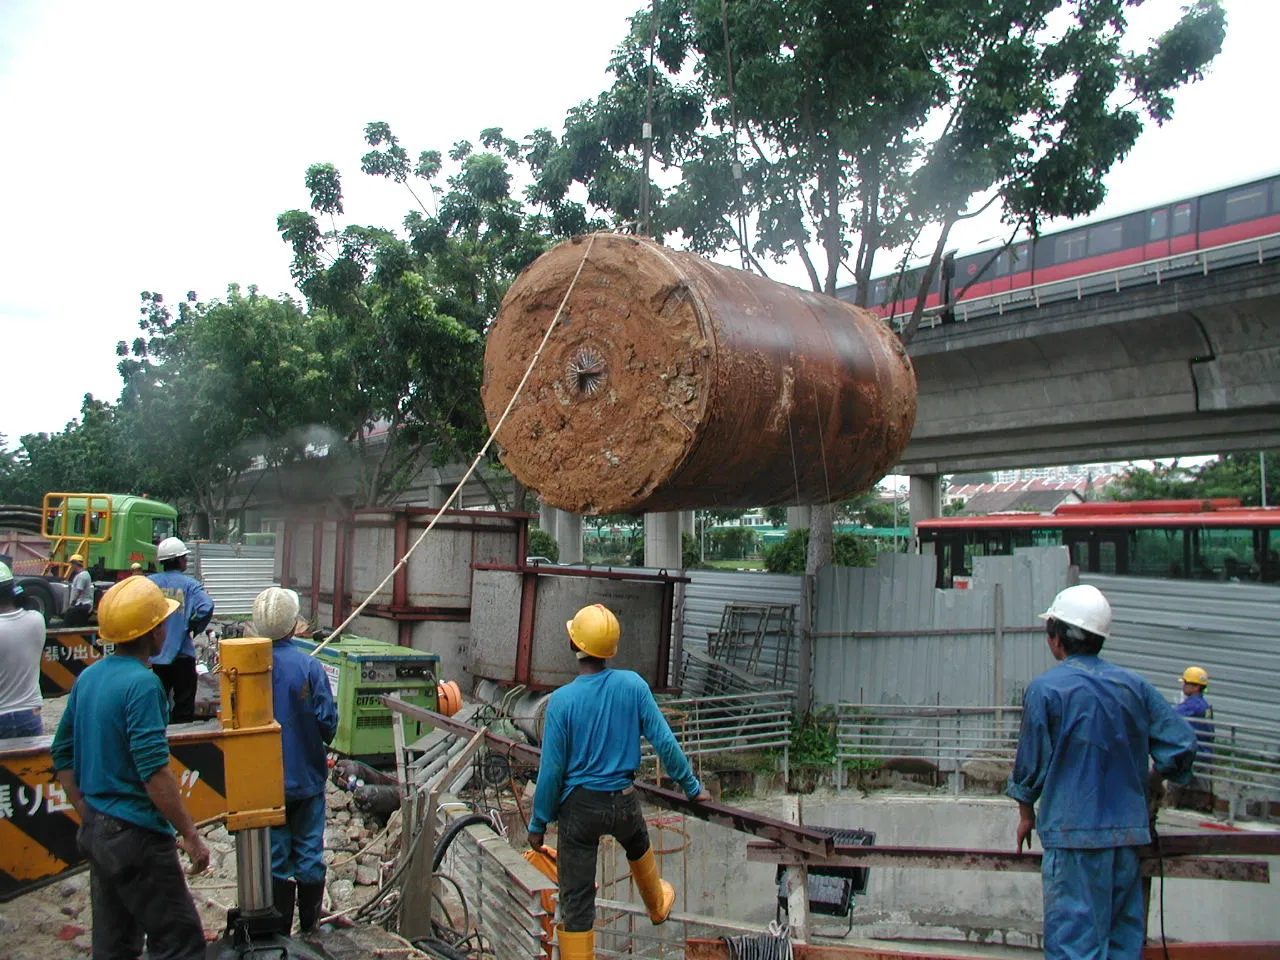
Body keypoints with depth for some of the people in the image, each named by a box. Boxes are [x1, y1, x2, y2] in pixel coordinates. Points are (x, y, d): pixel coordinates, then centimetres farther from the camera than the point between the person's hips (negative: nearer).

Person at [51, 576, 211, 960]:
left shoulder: (88, 677, 7)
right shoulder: (142, 683, -19)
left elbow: (63, 756, 14)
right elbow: (154, 772, -23)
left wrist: (89, 818, 18)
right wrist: (191, 835, -17)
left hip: (95, 832, 9)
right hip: (136, 836, -9)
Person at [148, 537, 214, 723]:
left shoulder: (149, 582, 0)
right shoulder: (190, 584, -7)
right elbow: (206, 607, -23)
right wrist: (193, 628, -6)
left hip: (153, 654, 3)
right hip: (181, 653, -3)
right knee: (184, 705, 8)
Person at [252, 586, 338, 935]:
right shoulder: (309, 667, -15)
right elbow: (328, 722, -12)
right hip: (306, 776, -1)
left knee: (274, 857, 12)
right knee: (309, 854, 13)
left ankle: (279, 933, 21)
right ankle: (310, 928, 25)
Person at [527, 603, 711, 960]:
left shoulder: (562, 700, -17)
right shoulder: (633, 685, -12)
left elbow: (551, 769, -12)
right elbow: (664, 742, -7)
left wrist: (538, 824, 0)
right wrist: (692, 786, 6)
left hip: (580, 805, -3)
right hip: (624, 801, 4)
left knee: (576, 900, 5)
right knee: (638, 848, 35)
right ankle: (658, 904, 60)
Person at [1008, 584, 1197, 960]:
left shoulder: (1046, 689, -9)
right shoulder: (1134, 685, 4)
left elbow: (1031, 760, -4)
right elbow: (1181, 743, 5)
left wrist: (1026, 811, 11)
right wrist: (1156, 779, 22)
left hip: (1074, 831, -5)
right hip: (1129, 830, 5)